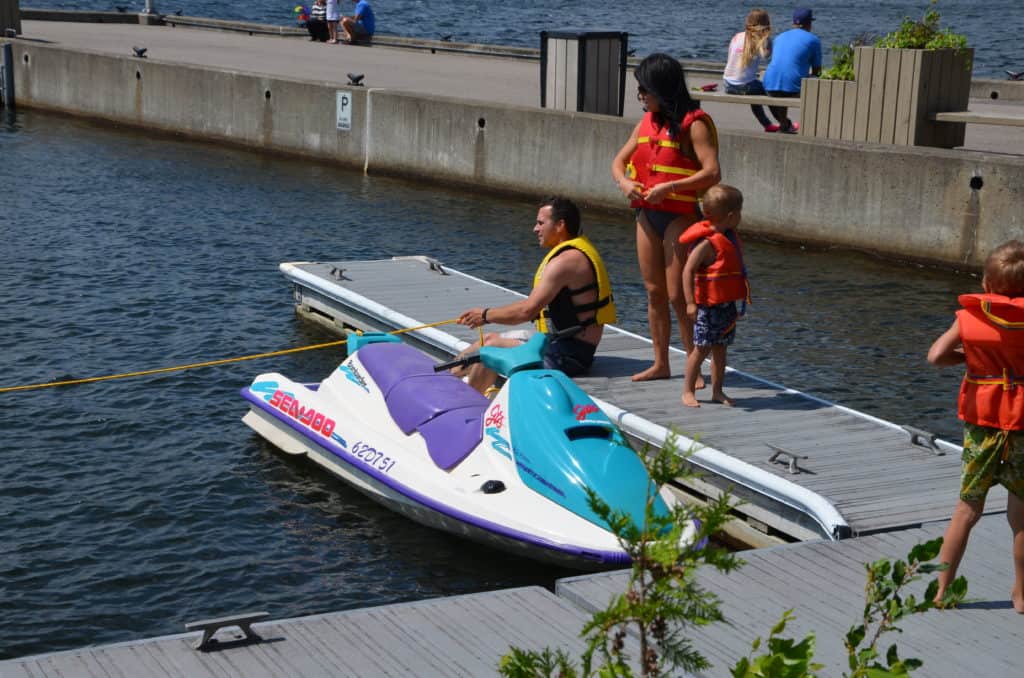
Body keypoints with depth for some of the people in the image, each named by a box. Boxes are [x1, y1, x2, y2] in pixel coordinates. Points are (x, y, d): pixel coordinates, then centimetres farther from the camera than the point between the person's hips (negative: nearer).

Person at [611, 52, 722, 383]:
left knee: (677, 296, -6)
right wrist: (624, 183, -6)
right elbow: (619, 161, 16)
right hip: (647, 215, 7)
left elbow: (712, 173, -21)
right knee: (654, 292, 11)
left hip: (680, 216, -7)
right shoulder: (647, 123, 11)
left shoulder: (693, 124, -12)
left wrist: (668, 187, -26)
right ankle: (660, 364, 21)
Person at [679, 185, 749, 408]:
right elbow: (688, 270, -21)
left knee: (720, 348, 12)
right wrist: (690, 303, -25)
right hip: (708, 305, -8)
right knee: (702, 348, -2)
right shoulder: (708, 243, -19)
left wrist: (744, 294, 26)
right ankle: (688, 391, 7)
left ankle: (717, 391, 20)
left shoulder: (730, 237, 9)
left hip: (727, 304, 8)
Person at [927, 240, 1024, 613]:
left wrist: (969, 356, 4)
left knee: (967, 510, 9)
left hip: (981, 423, 1)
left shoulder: (970, 317, -6)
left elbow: (935, 355, -12)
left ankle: (942, 587, 13)